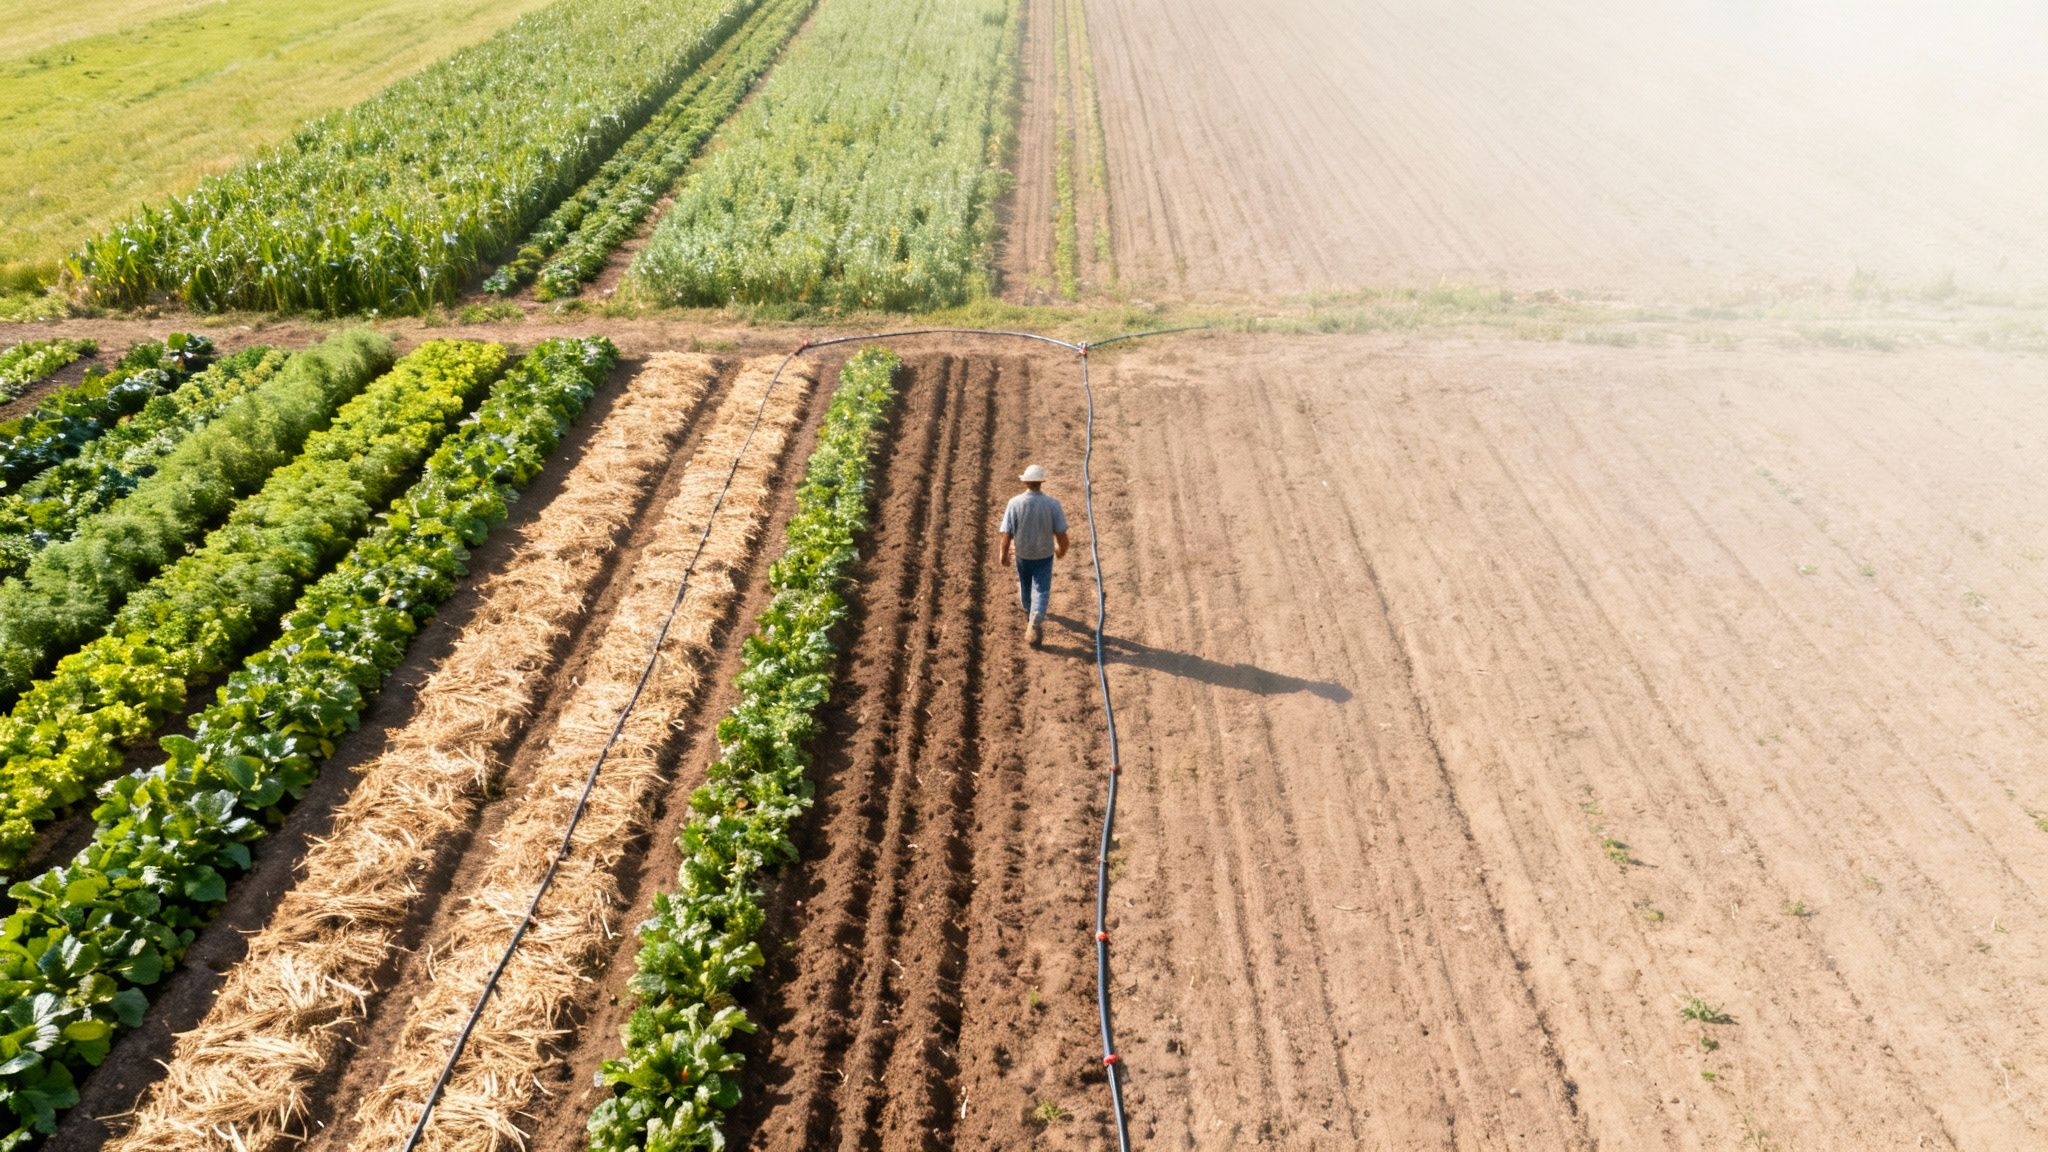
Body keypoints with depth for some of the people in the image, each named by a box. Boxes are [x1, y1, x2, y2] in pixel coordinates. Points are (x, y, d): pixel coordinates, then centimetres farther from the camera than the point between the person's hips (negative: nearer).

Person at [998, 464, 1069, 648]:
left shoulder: (1015, 503, -17)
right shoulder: (1052, 504, -18)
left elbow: (1006, 533, -14)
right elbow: (1061, 533, -12)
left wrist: (1004, 554, 1)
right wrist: (1062, 548, 9)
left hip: (1023, 554, 2)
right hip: (1044, 555, -2)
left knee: (1025, 586, 26)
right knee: (1041, 591, 6)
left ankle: (1029, 615, 51)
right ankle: (1034, 625, -7)